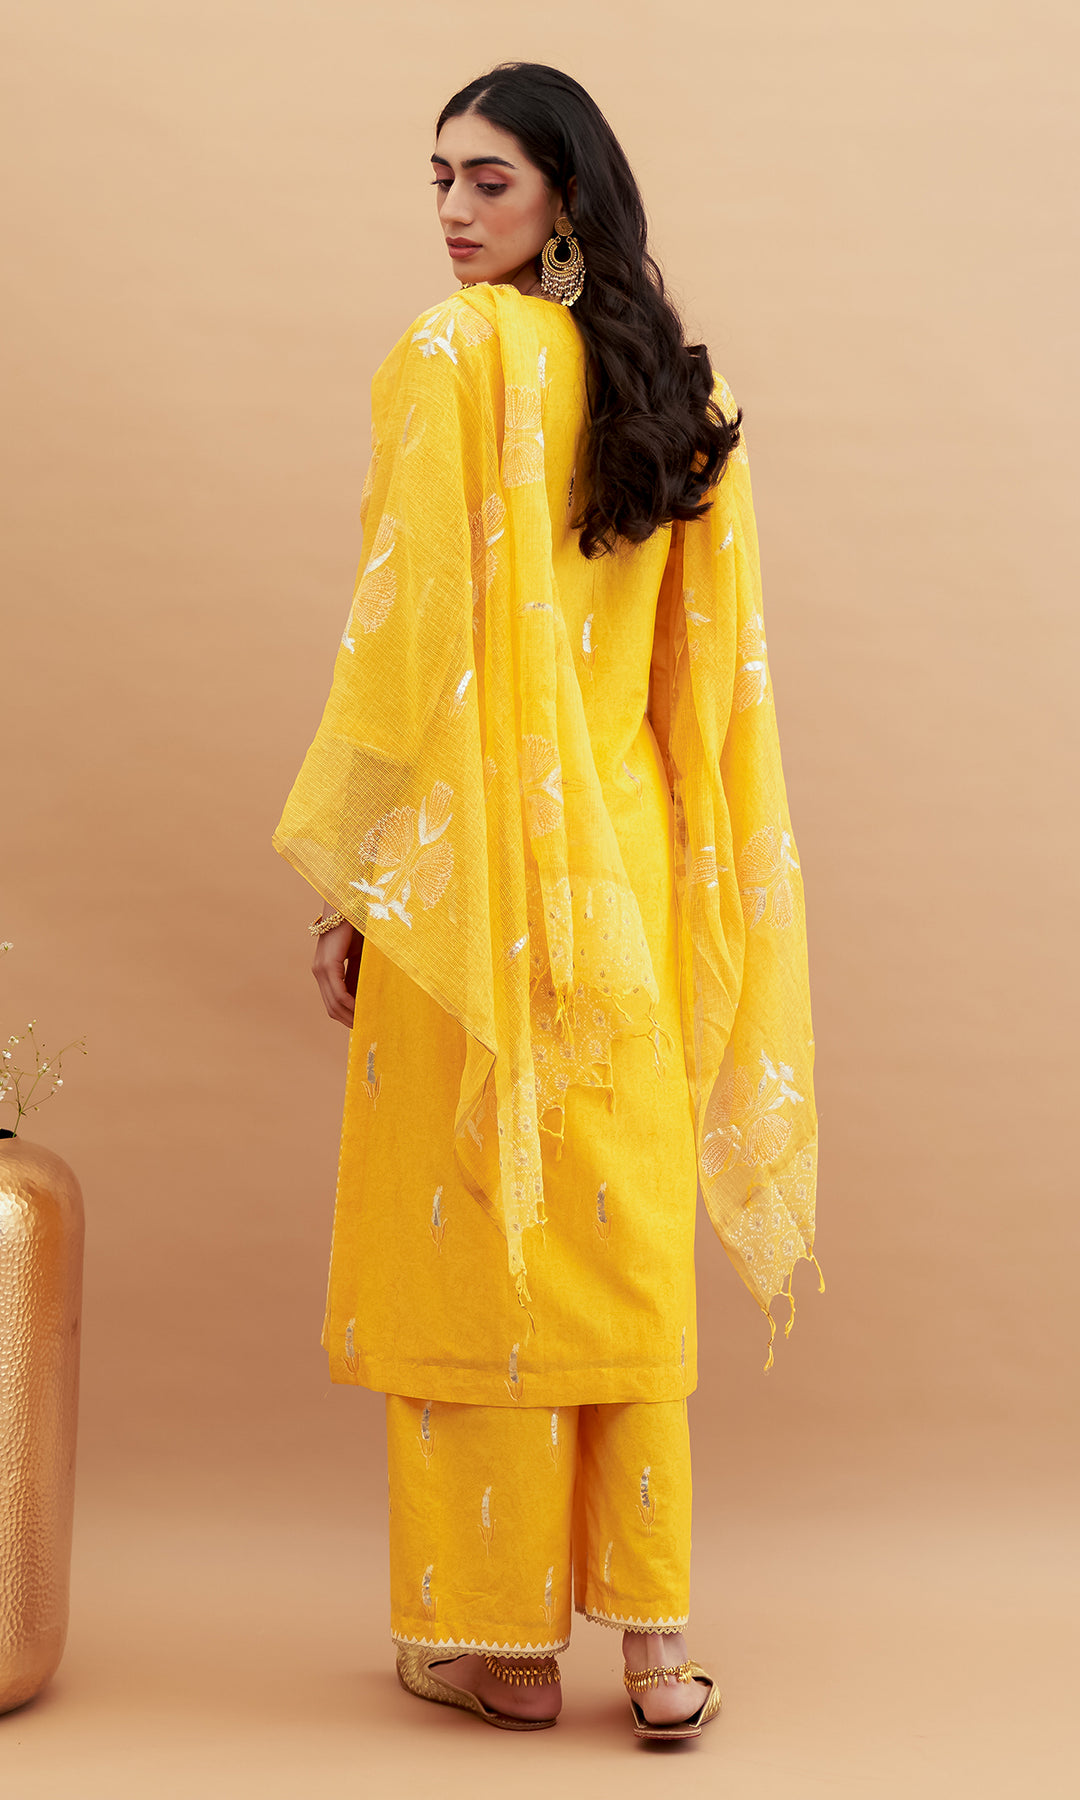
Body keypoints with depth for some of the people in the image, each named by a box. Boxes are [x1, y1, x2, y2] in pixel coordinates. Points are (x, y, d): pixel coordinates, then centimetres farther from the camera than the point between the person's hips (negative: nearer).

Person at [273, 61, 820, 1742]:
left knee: (472, 1223, 3)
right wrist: (677, 865, 17)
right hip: (631, 853, 6)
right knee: (621, 1227, 10)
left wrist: (346, 875, -7)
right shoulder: (678, 380, 11)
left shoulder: (453, 353, -9)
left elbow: (410, 632, -13)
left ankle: (501, 1633, 13)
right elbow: (715, 665, 11)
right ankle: (653, 1635, 14)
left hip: (476, 849, -6)